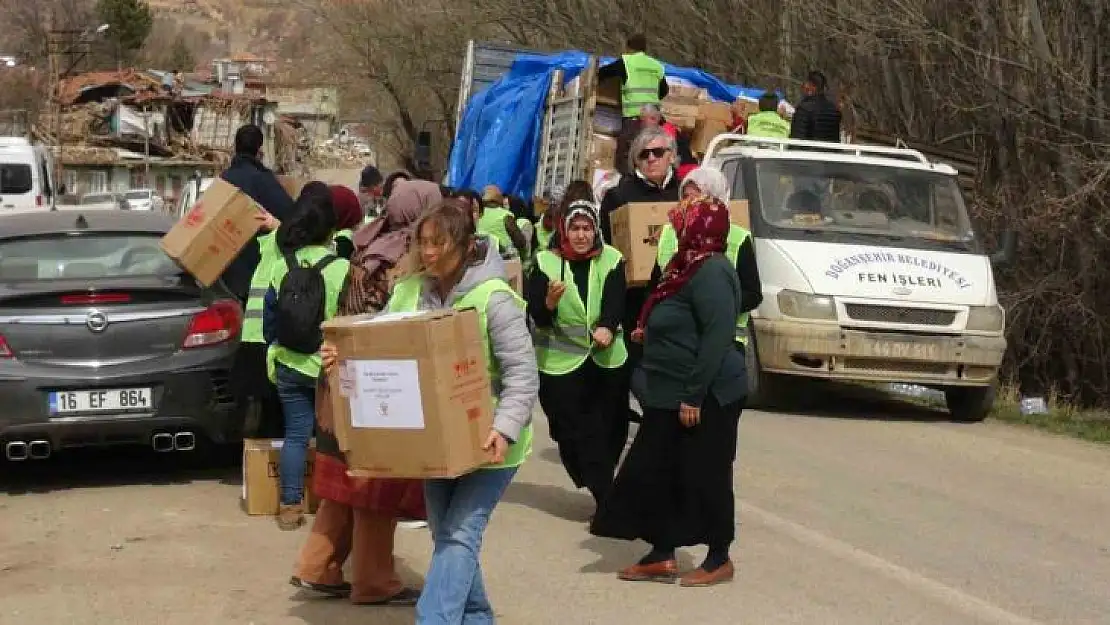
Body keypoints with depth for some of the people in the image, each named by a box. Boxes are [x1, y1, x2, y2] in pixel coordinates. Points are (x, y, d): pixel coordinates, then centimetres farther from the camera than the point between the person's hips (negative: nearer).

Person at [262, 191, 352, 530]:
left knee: (295, 435, 8)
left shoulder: (281, 268, -2)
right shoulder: (342, 270, -14)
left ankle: (289, 505, 9)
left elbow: (269, 319, 6)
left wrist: (275, 354, 21)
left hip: (290, 366, 3)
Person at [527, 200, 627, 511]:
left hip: (607, 359, 1)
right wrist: (549, 302, -31)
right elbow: (538, 317, -9)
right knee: (574, 433, -4)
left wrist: (607, 328, -34)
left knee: (611, 430, 4)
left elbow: (615, 304, -13)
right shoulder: (546, 263, -4)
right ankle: (606, 498, 2)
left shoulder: (611, 260, -1)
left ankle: (599, 486, 27)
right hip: (561, 362, -1)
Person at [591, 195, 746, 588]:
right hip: (673, 397, 10)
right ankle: (662, 557, 20)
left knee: (705, 476, 1)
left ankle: (719, 560, 15)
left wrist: (694, 395, -25)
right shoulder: (691, 267, 12)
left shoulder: (711, 272, -19)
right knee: (656, 473, 11)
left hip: (705, 398, -10)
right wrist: (649, 333, 21)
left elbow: (718, 336, -26)